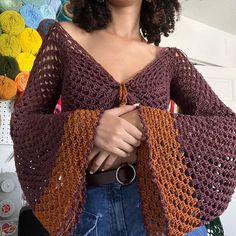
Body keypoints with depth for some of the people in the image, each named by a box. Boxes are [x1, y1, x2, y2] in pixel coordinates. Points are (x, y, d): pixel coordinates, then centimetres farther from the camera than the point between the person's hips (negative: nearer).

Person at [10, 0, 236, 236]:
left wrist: (144, 126, -18)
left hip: (162, 199, 1)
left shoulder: (169, 59, 4)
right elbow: (21, 121, 1)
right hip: (86, 205, 0)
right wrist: (86, 127, -18)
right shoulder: (64, 37, 3)